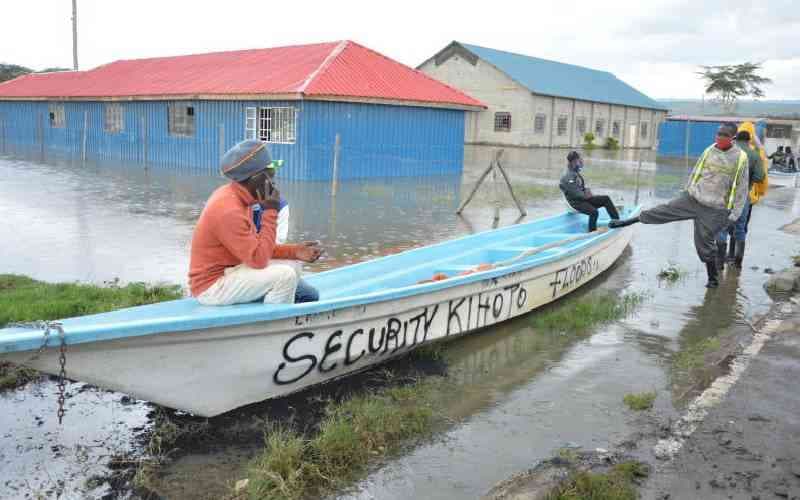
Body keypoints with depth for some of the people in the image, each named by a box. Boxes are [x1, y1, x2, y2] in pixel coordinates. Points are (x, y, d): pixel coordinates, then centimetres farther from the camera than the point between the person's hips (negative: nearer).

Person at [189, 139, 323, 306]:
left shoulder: (239, 197, 4)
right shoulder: (228, 210, -25)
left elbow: (255, 247, 10)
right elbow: (258, 259, -25)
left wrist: (295, 251, 0)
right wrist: (270, 212, -20)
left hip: (226, 271, 10)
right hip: (211, 287, -10)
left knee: (289, 267, 9)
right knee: (285, 275, -21)